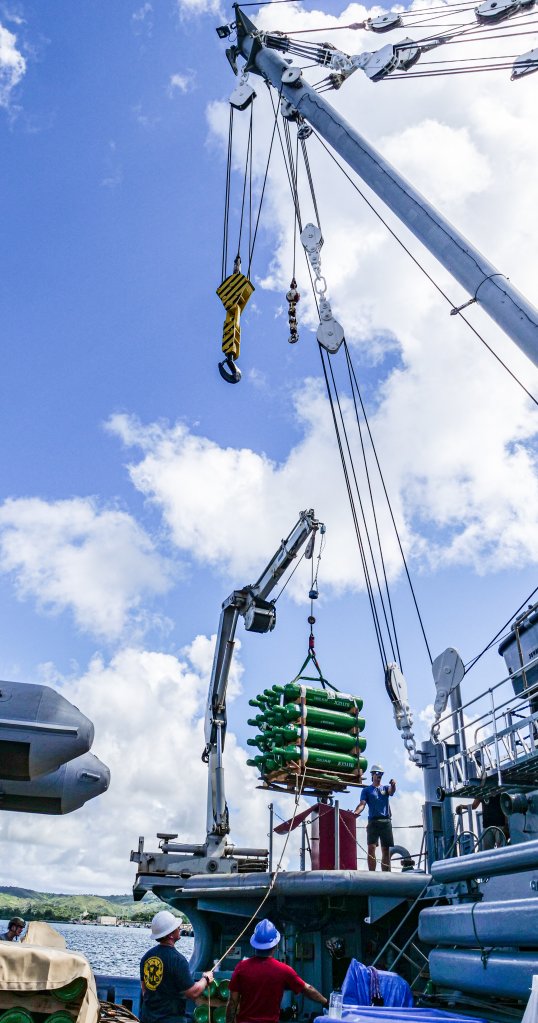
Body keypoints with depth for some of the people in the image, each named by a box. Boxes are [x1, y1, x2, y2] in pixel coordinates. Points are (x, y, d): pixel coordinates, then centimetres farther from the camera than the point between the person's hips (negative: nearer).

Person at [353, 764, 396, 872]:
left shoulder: (385, 788, 17)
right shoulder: (366, 790, 12)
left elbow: (391, 791, -7)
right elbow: (362, 803, -2)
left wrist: (393, 785, -32)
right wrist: (357, 812, -24)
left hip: (386, 821, 2)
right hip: (373, 821, -2)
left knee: (386, 850, 3)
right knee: (371, 848, -13)